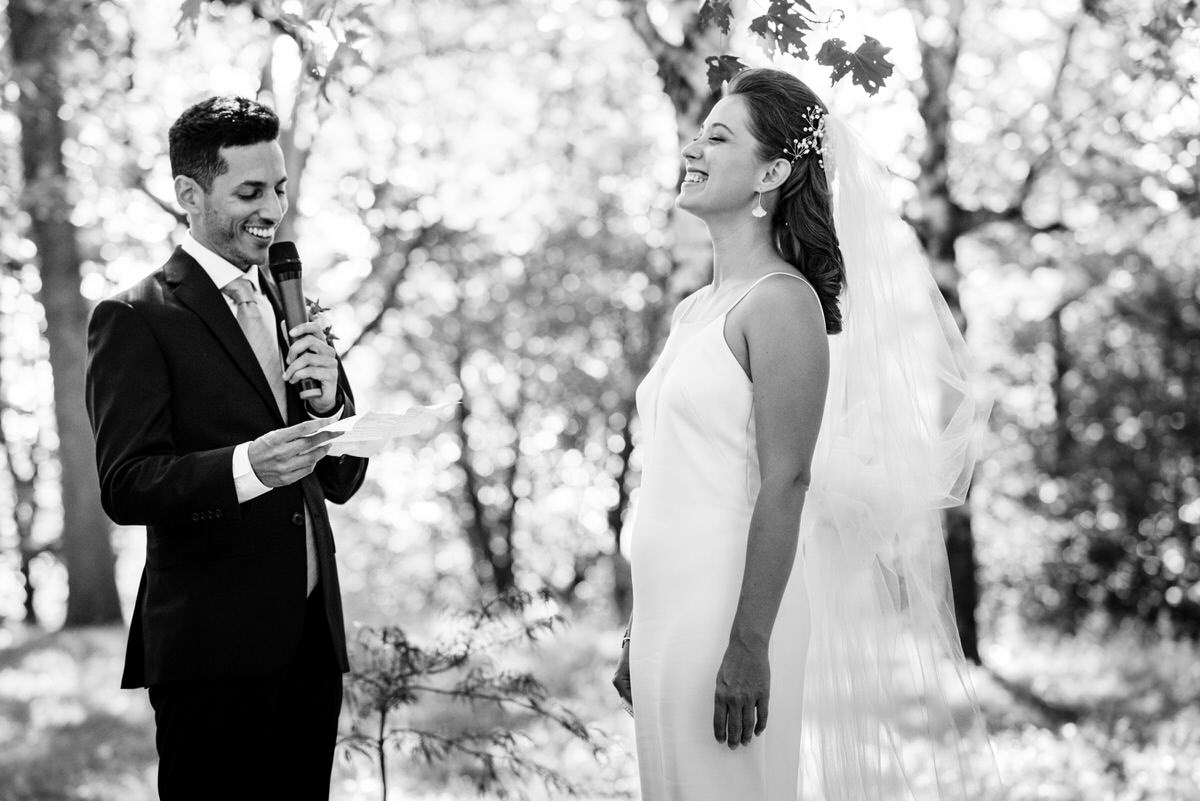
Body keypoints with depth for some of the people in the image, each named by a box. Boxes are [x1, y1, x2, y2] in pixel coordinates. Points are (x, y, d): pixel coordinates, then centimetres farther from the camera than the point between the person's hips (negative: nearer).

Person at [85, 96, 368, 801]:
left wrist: (328, 403, -5)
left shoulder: (291, 308, 17)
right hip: (215, 650, -6)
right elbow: (125, 486, -13)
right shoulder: (135, 319, -4)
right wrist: (246, 466, -29)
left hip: (312, 638, 6)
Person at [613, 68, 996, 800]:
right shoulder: (698, 308, 13)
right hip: (672, 606, 8)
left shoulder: (781, 302, -12)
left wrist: (748, 647, -21)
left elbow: (785, 483, -17)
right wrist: (640, 632, 19)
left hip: (730, 604, -8)